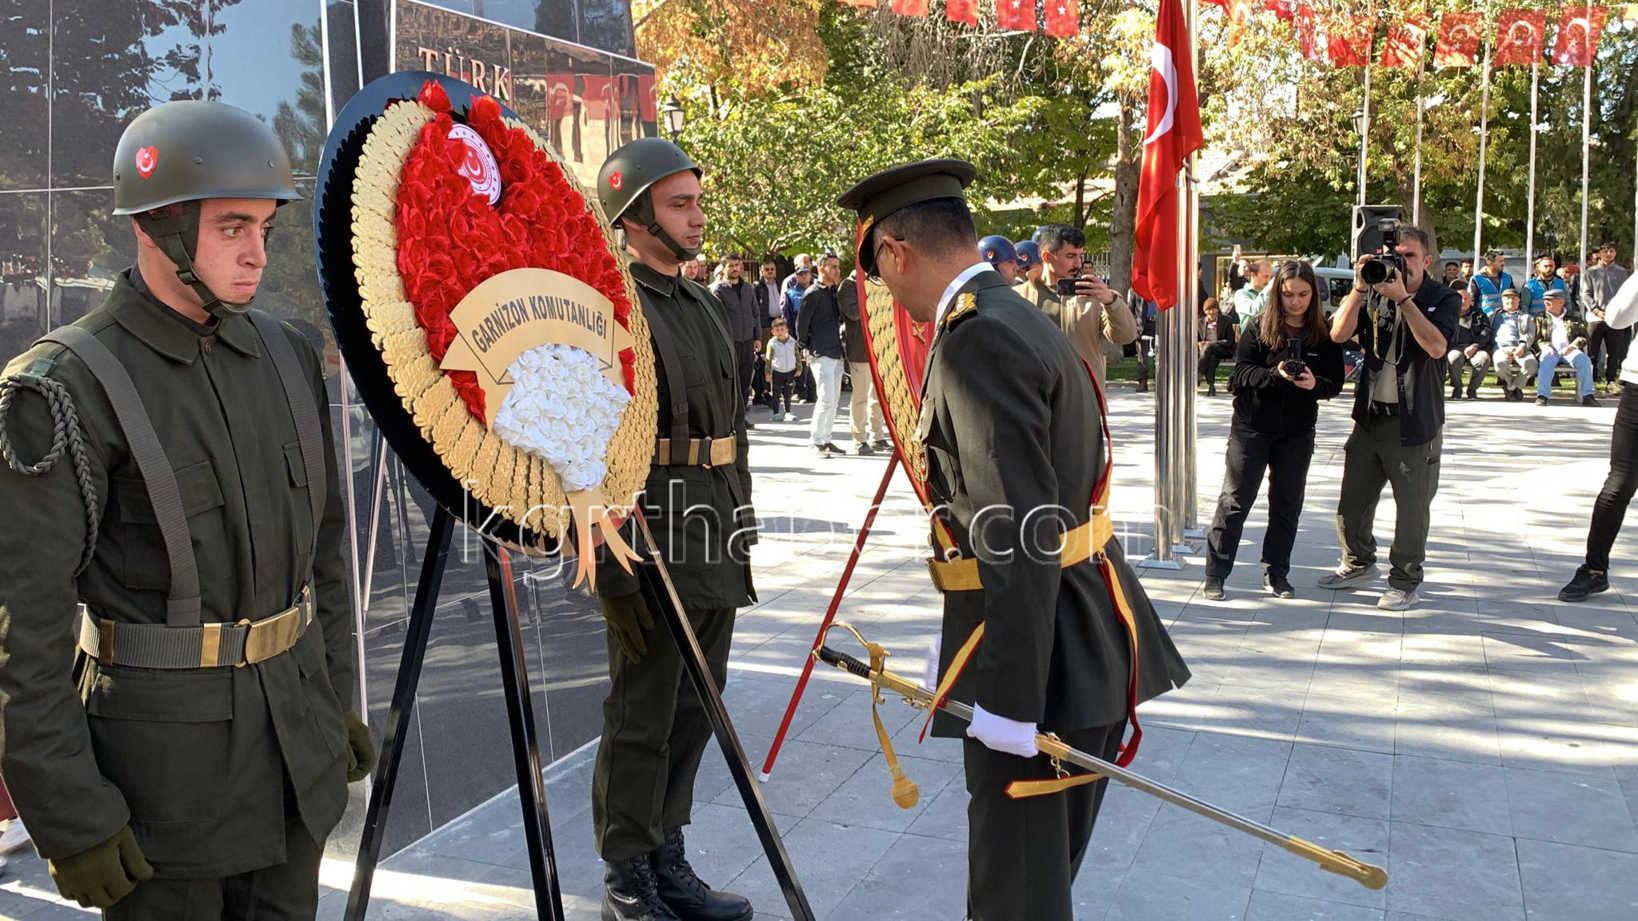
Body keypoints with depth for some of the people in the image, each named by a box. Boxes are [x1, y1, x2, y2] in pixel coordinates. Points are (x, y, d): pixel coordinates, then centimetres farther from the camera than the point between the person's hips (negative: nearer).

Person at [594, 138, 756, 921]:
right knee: (640, 724, 3)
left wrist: (742, 528, 18)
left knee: (694, 715, 16)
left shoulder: (701, 304, 15)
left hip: (718, 551, 8)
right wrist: (615, 575, -19)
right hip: (653, 549, -8)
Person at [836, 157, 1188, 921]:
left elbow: (1022, 534, -25)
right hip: (1091, 649, 10)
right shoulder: (1023, 321, 13)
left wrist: (1008, 699, -22)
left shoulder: (976, 341, -18)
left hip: (1042, 664, -10)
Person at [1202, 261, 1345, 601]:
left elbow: (1335, 382, 0)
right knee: (1235, 500, -1)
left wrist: (1314, 383, -22)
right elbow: (1241, 372, -10)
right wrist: (1275, 374, -26)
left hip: (1297, 431, 2)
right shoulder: (1259, 328, -4)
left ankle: (1276, 572, 21)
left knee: (1287, 503, 9)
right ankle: (1215, 573, 6)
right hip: (1252, 426, -2)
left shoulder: (1324, 335, 0)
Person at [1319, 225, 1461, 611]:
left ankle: (1404, 582, 15)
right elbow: (1339, 334, -4)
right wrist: (1359, 288, -13)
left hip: (1415, 422, -4)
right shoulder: (1374, 295, 9)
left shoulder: (1444, 299, -1)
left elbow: (1437, 346, -19)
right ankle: (1359, 562, 34)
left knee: (1412, 507, 1)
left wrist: (1404, 299, -21)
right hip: (1370, 416, 4)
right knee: (1353, 499, 13)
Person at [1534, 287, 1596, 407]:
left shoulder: (1573, 318, 20)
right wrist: (1546, 346, -10)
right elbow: (1537, 338, 11)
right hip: (1551, 351, -1)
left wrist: (1572, 346, -8)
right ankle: (1542, 395, -43)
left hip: (1569, 351, 1)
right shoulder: (1541, 319, 21)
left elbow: (1584, 337, 12)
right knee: (1547, 359, -37)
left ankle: (1587, 395, -28)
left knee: (1584, 359, -31)